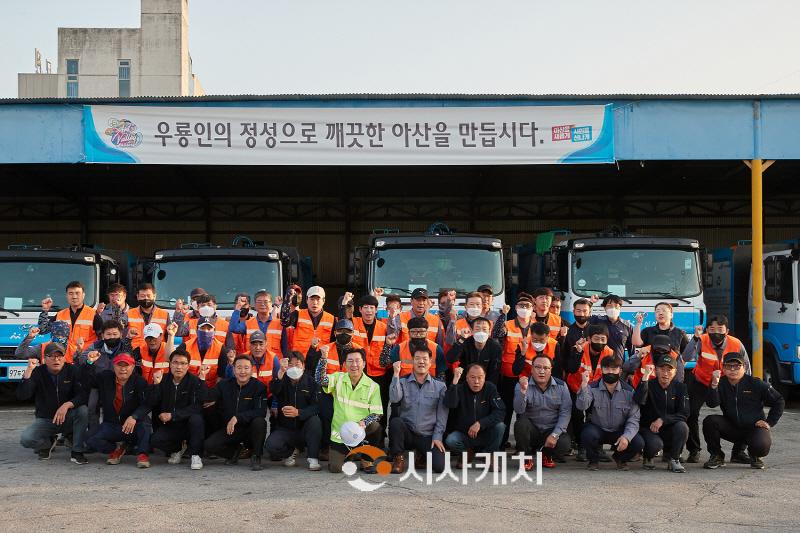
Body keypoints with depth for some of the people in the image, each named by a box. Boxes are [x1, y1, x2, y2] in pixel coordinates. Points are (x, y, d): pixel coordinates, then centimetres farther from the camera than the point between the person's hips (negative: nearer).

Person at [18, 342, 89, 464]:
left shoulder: (72, 371, -6)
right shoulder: (38, 372, -7)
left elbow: (83, 395, -16)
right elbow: (22, 396, -19)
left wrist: (67, 405, -35)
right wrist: (28, 371, -28)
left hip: (67, 418, 0)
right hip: (45, 420, 0)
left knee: (83, 410, -32)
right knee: (26, 439, -25)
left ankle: (77, 452, -19)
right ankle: (48, 443, 11)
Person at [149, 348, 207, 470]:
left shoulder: (195, 381, -11)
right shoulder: (163, 380, 0)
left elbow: (197, 407, -20)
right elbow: (152, 403, -6)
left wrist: (172, 415, -23)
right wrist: (156, 385, -21)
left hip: (189, 424, -3)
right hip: (169, 426, 3)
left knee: (196, 418, -35)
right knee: (154, 440, -23)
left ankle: (195, 455, -16)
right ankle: (177, 449, 10)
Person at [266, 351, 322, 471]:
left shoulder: (310, 381, 0)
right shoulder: (283, 381, 3)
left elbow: (316, 407, -13)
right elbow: (273, 391, -23)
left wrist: (298, 413, -32)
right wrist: (281, 373, -42)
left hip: (304, 428, -1)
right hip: (285, 429, 1)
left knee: (315, 420, -31)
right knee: (271, 445, -27)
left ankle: (313, 458, -19)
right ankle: (291, 451, 7)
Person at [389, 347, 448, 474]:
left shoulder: (440, 387, 6)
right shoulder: (402, 382, 6)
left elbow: (442, 415, 2)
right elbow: (394, 399, -15)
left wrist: (437, 437, -7)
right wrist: (396, 374, -17)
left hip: (428, 436, 0)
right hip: (406, 433, 0)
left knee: (438, 466, -19)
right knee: (395, 421, -32)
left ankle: (422, 454, 17)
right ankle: (398, 458, -10)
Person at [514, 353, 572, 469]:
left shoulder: (561, 386, 1)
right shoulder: (523, 385, -4)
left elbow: (565, 412, -6)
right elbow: (519, 410, -18)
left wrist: (555, 435, -17)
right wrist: (523, 390, -34)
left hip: (552, 430, 1)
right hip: (531, 430, -1)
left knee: (564, 444, -29)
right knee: (521, 423, -32)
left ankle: (546, 455, 10)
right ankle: (526, 459, -7)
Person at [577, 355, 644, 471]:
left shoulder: (629, 391, -4)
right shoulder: (592, 388, -8)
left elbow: (634, 419, -8)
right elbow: (582, 406, -25)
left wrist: (626, 436, -25)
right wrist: (584, 385, -38)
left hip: (619, 431, 2)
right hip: (597, 429, -1)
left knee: (638, 443, -23)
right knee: (587, 434, -34)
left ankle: (620, 458, 13)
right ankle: (593, 460, 1)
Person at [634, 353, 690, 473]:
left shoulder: (680, 387, 1)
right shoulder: (649, 385, -7)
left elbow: (684, 414, -8)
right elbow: (639, 401, -29)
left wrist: (662, 420, -21)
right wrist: (645, 376, -32)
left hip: (670, 430, 3)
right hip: (648, 429, -3)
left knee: (682, 426, -28)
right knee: (655, 444, -33)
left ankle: (674, 460, -6)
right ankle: (647, 458, 4)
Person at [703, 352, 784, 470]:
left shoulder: (755, 384, -7)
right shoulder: (721, 384, -4)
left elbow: (779, 401, 2)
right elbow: (712, 404, -22)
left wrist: (769, 422, -3)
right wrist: (714, 385, -36)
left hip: (755, 427, -2)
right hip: (731, 428, 2)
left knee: (762, 446, -33)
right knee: (710, 421, -25)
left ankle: (755, 456, 9)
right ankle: (717, 456, -4)